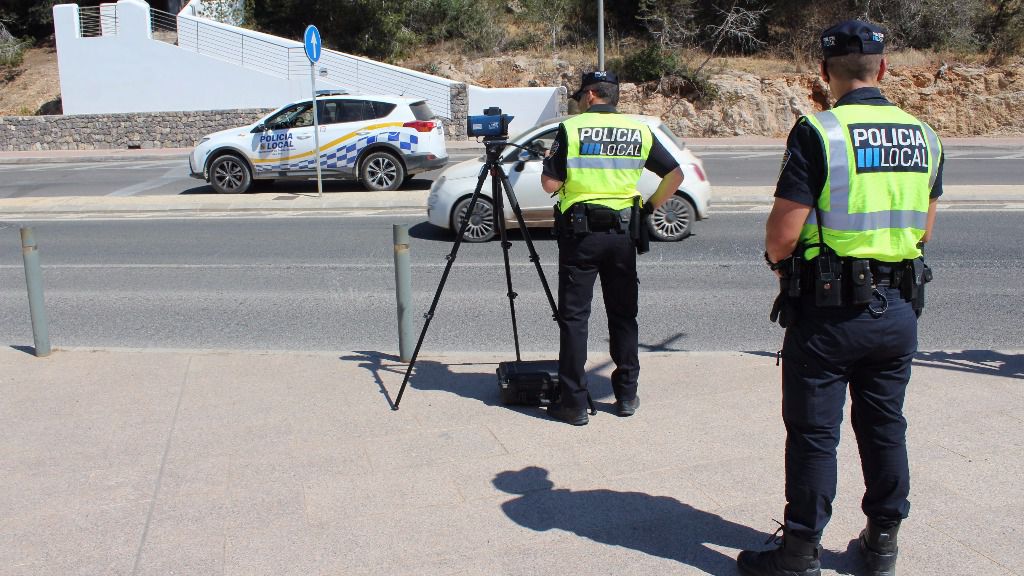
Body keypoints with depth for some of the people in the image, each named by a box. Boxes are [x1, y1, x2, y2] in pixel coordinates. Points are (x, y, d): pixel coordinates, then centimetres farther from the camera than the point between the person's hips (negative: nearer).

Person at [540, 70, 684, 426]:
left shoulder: (571, 129, -5)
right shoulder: (639, 132, 6)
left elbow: (550, 184, -6)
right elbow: (675, 175, 7)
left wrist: (549, 162, 13)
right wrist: (650, 207, 14)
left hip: (580, 232, -3)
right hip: (623, 233, 4)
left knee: (574, 317, 2)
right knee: (623, 314, 13)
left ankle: (574, 403, 4)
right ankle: (627, 396, 20)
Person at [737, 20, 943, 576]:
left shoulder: (818, 133, -15)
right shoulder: (924, 137, 5)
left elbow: (782, 233, -17)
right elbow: (923, 231, 13)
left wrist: (777, 258, 3)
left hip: (829, 310, -6)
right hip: (899, 309, 6)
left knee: (814, 432, 4)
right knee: (885, 426, 17)